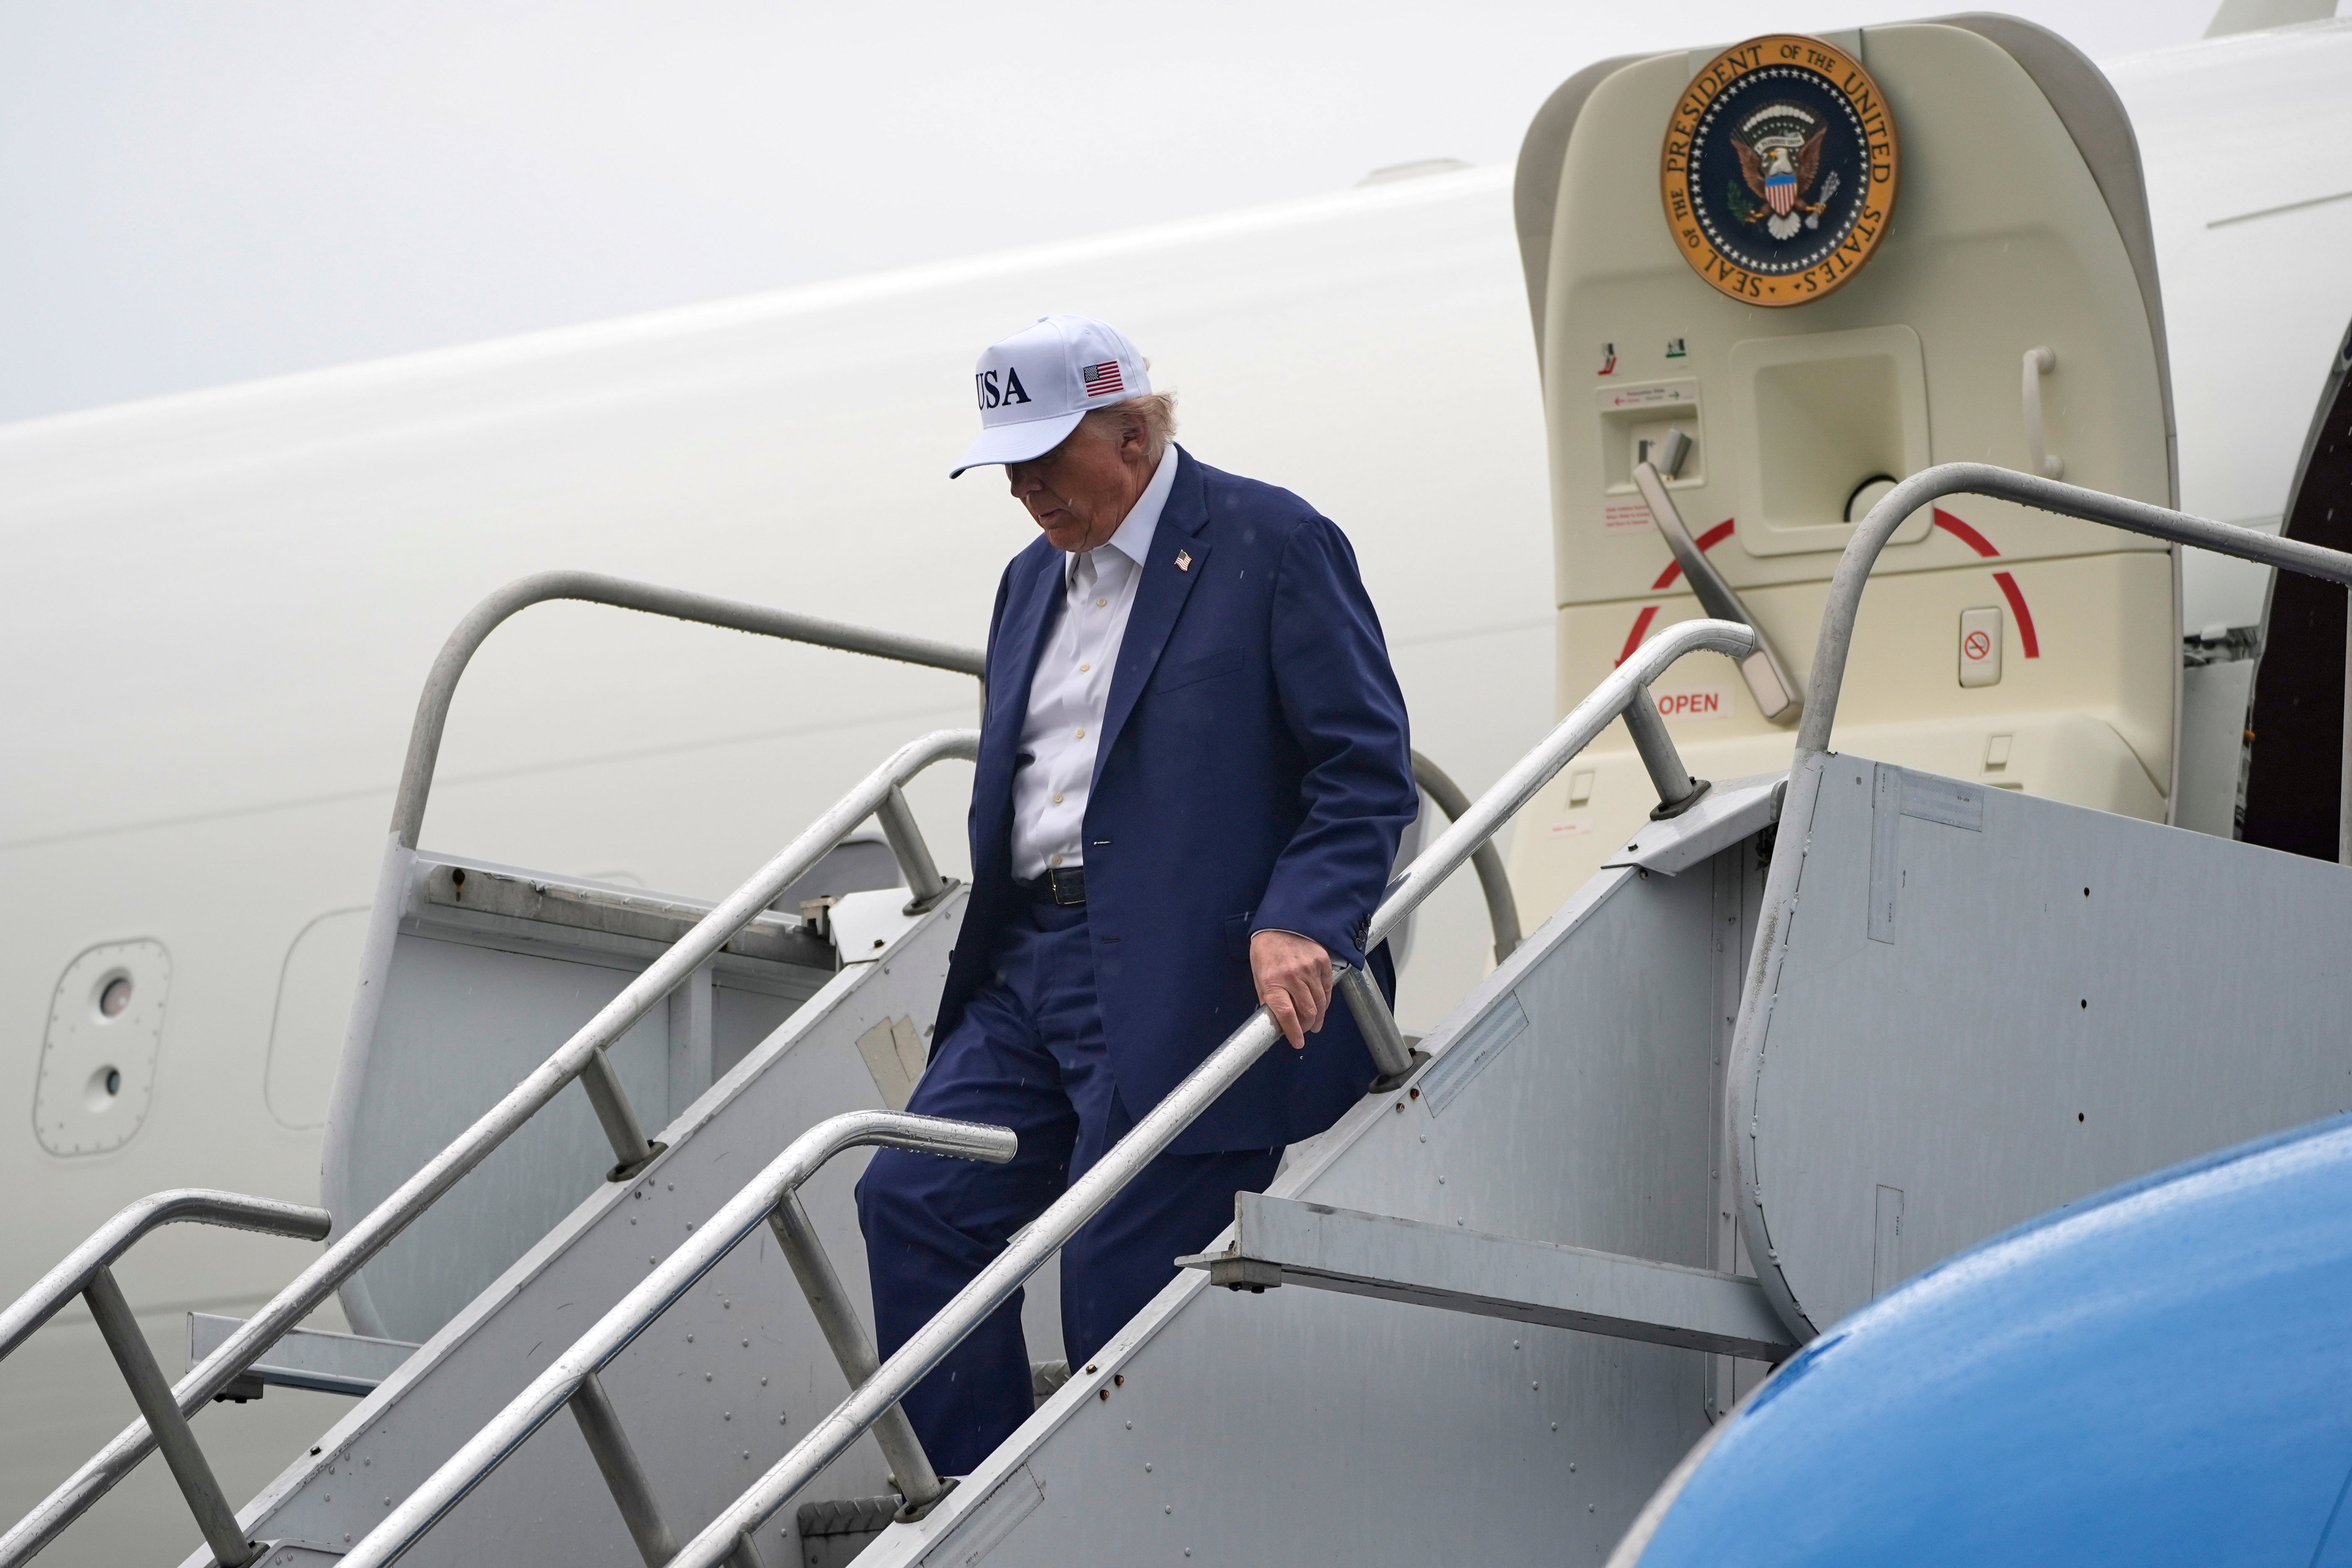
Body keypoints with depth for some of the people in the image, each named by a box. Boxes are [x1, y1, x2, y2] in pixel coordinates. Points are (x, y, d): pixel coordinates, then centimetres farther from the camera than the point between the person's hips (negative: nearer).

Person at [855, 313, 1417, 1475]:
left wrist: (1300, 922, -23)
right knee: (912, 1200, -4)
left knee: (1117, 1278, -10)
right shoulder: (1034, 580, 20)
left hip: (1183, 979, -8)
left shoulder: (1273, 546, -5)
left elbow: (1367, 769, -10)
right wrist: (984, 953, 16)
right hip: (1030, 973, 8)